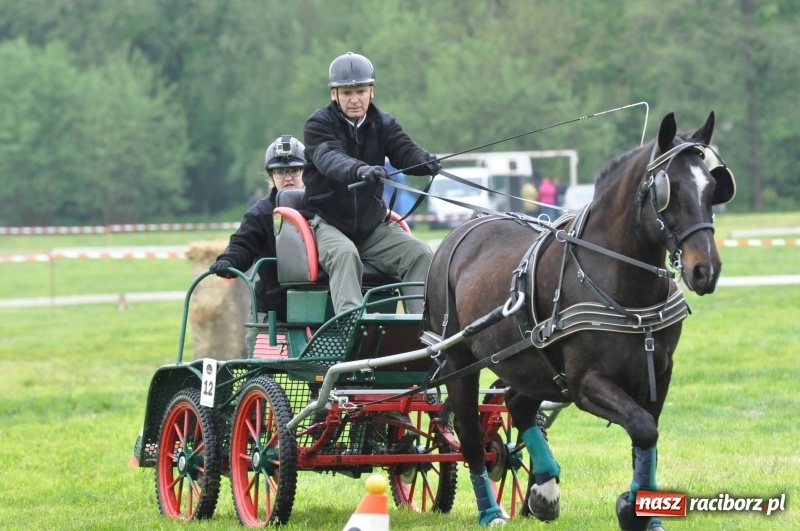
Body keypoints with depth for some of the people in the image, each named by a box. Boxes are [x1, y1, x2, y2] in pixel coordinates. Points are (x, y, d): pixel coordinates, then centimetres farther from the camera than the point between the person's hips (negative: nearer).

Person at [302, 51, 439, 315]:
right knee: (345, 254, -35)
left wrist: (426, 162, -38)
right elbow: (329, 158, -28)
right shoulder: (319, 124, -7)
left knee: (420, 254, -15)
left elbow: (404, 152, -12)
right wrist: (359, 169, -51)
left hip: (372, 224, 5)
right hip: (328, 222, -5)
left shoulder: (384, 124, 6)